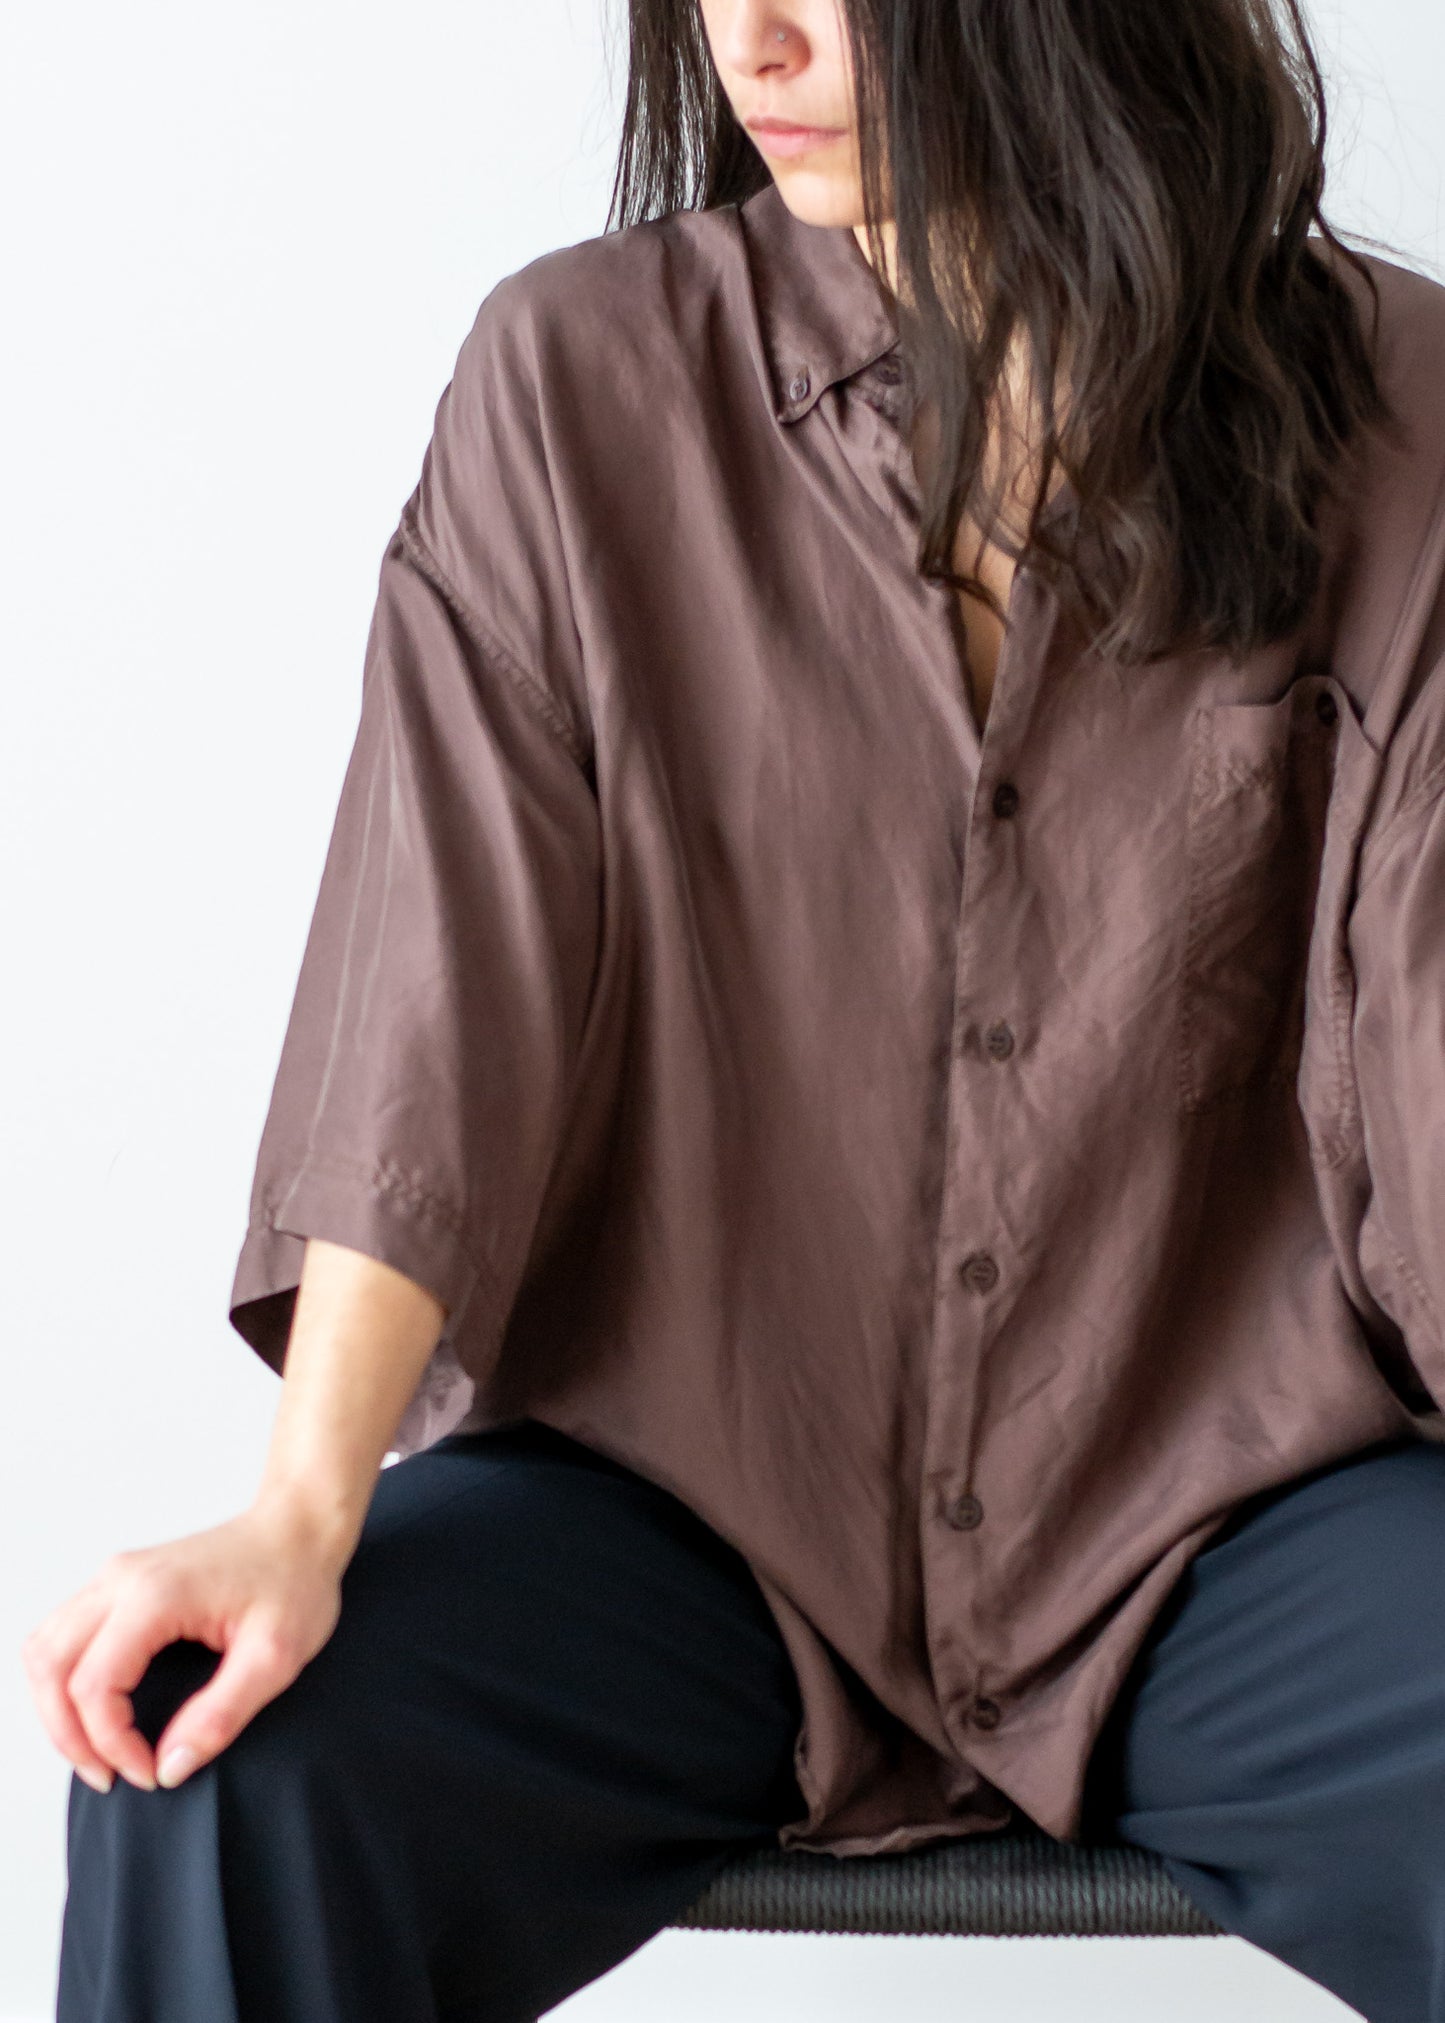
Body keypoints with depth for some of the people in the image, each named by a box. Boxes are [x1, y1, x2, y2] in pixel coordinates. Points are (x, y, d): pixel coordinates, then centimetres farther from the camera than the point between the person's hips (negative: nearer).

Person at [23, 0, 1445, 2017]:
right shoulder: (586, 375, -1)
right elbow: (447, 983, -7)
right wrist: (300, 1520, -19)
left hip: (1221, 1494, 1)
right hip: (685, 1481, 0)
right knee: (212, 1779, -26)